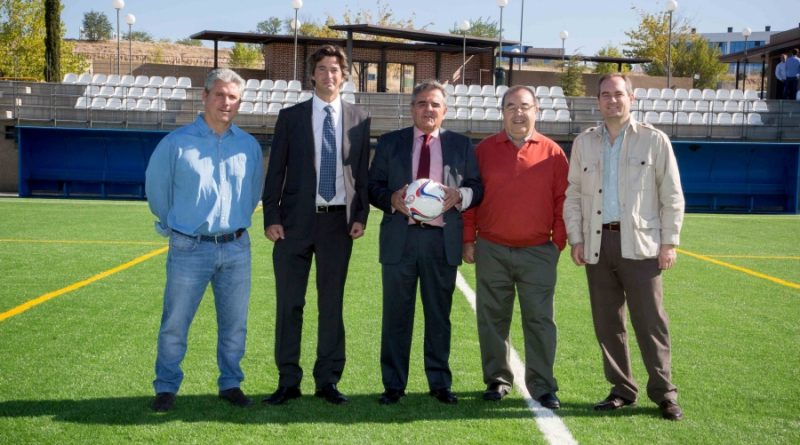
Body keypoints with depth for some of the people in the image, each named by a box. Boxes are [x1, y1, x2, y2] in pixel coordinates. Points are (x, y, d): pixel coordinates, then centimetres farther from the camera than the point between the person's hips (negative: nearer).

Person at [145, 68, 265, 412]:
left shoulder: (249, 146, 5)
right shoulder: (176, 143, -4)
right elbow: (155, 187, 7)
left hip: (236, 248, 3)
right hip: (190, 248, -3)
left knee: (235, 324, 10)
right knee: (175, 323, 3)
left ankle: (230, 384, 24)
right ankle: (166, 388, 16)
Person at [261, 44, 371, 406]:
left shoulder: (358, 119, 8)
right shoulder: (291, 117, 5)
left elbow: (363, 171, 8)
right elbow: (276, 170, 3)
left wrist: (360, 215, -1)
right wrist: (271, 217, -4)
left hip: (338, 221, 1)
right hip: (296, 220, -1)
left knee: (332, 303, 7)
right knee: (289, 302, 3)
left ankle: (328, 380, 17)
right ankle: (288, 381, 13)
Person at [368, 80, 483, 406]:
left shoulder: (461, 145, 10)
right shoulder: (389, 143, 10)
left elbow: (476, 187, 8)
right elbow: (373, 186, 7)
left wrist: (459, 195, -12)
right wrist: (392, 199, -12)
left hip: (442, 240, 0)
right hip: (400, 239, 0)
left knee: (439, 314, 7)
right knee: (396, 314, 4)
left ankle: (440, 383, 17)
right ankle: (393, 384, 13)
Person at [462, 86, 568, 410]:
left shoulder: (552, 152, 3)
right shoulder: (484, 150, 5)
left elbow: (562, 200, 4)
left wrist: (559, 241, 0)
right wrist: (468, 240, 2)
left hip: (538, 252, -1)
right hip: (491, 251, 1)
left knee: (539, 320, 0)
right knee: (492, 319, 8)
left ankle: (542, 386, 7)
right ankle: (497, 380, 20)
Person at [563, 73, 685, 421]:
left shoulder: (654, 140, 3)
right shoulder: (584, 142, 12)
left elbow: (671, 196, 2)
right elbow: (573, 195, 12)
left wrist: (669, 242, -3)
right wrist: (575, 239, 3)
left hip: (640, 244, -3)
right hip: (597, 244, 3)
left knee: (650, 321, -2)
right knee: (607, 322, 8)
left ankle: (663, 393, 9)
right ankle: (622, 389, 19)